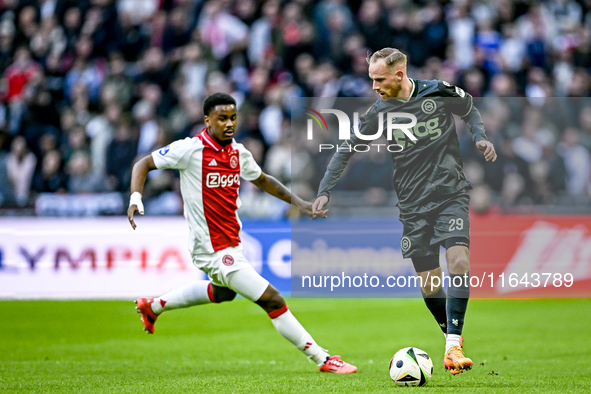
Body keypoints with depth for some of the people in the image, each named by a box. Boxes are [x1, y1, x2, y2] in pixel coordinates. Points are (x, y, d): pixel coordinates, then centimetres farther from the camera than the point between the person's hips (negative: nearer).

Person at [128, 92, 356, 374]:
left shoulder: (238, 153, 4)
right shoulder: (191, 149, -16)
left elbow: (262, 180, 22)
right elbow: (143, 164, -9)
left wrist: (296, 201, 13)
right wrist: (136, 198, -25)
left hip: (232, 243, 9)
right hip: (214, 250, -9)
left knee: (223, 292, 38)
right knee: (272, 300, -13)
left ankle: (153, 306, 52)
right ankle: (323, 359, -5)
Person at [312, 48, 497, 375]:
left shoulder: (440, 93, -6)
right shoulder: (378, 114, -2)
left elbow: (470, 110, 15)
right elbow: (346, 150, 6)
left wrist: (479, 137, -4)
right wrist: (324, 192, -2)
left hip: (451, 193, -2)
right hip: (413, 205, 2)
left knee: (459, 261, -21)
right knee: (428, 283, -1)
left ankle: (453, 346, -22)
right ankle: (454, 339, 17)